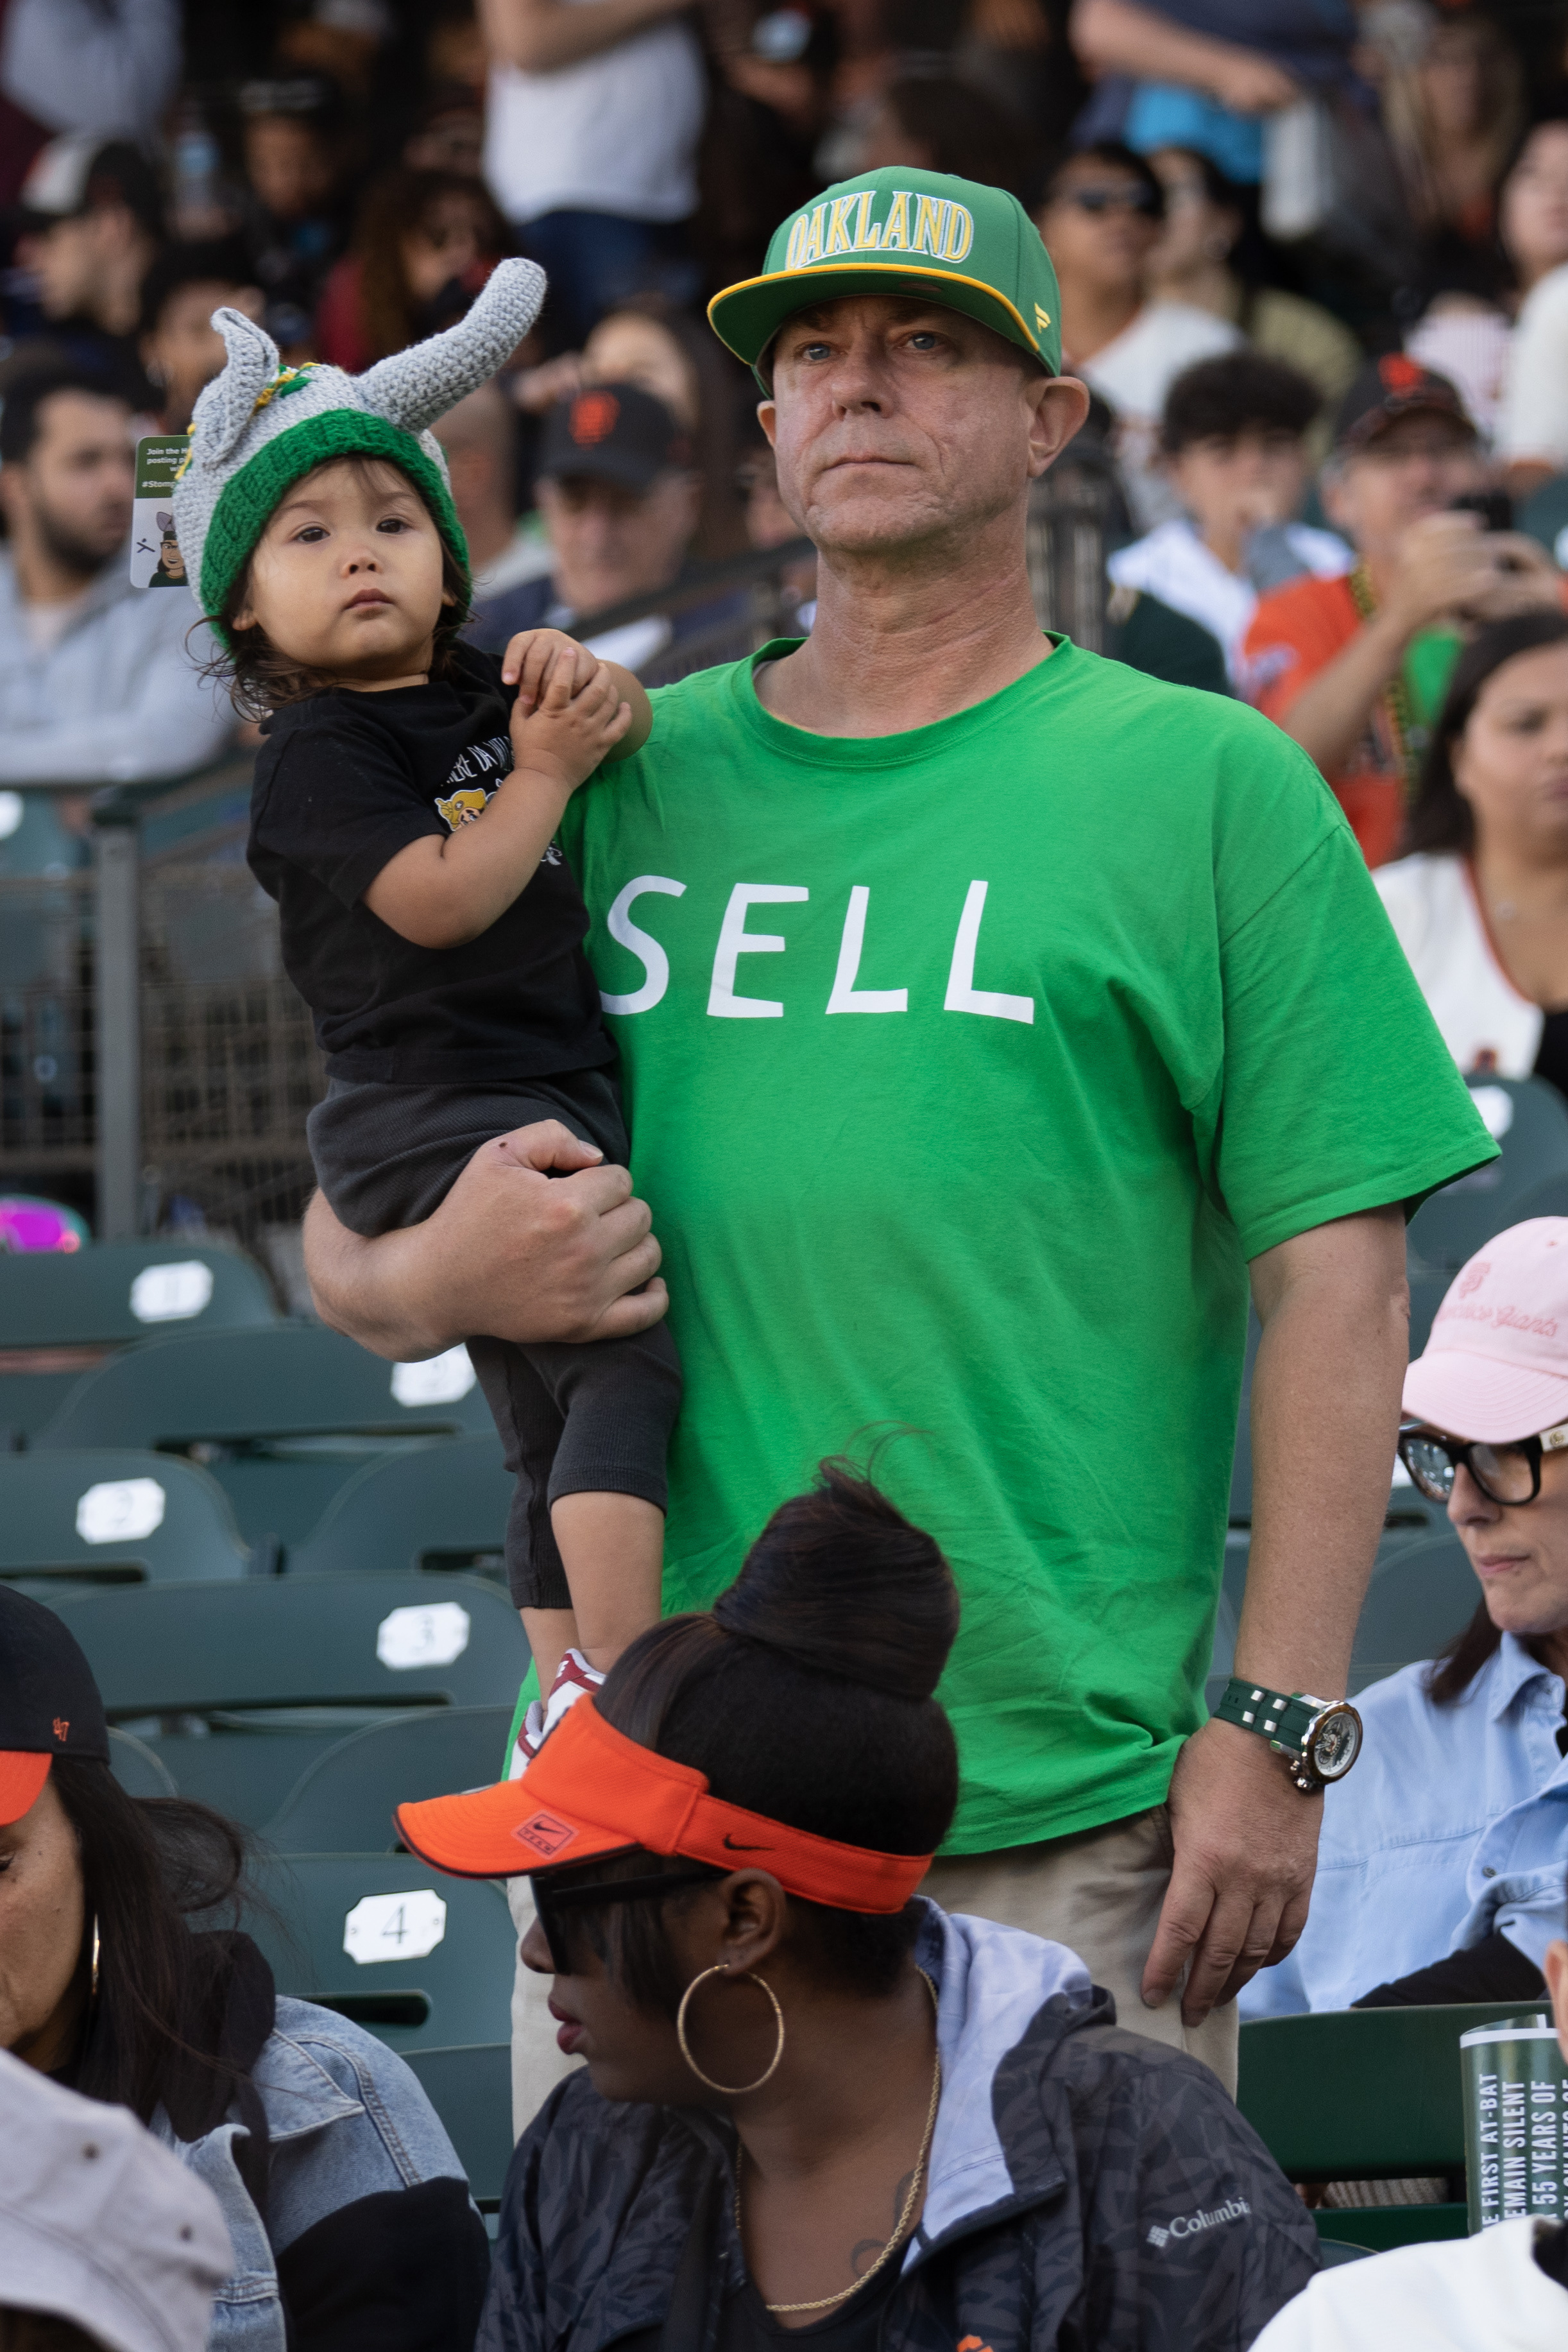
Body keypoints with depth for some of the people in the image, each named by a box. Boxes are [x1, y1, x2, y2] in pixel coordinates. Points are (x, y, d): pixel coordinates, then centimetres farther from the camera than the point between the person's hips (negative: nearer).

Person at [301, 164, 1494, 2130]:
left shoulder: (1205, 785, 3)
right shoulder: (625, 785, 14)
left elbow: (1333, 1279, -1)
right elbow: (343, 1244, 18)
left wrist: (1276, 1734, -9)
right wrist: (429, 1279, -7)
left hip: (1067, 1811, -3)